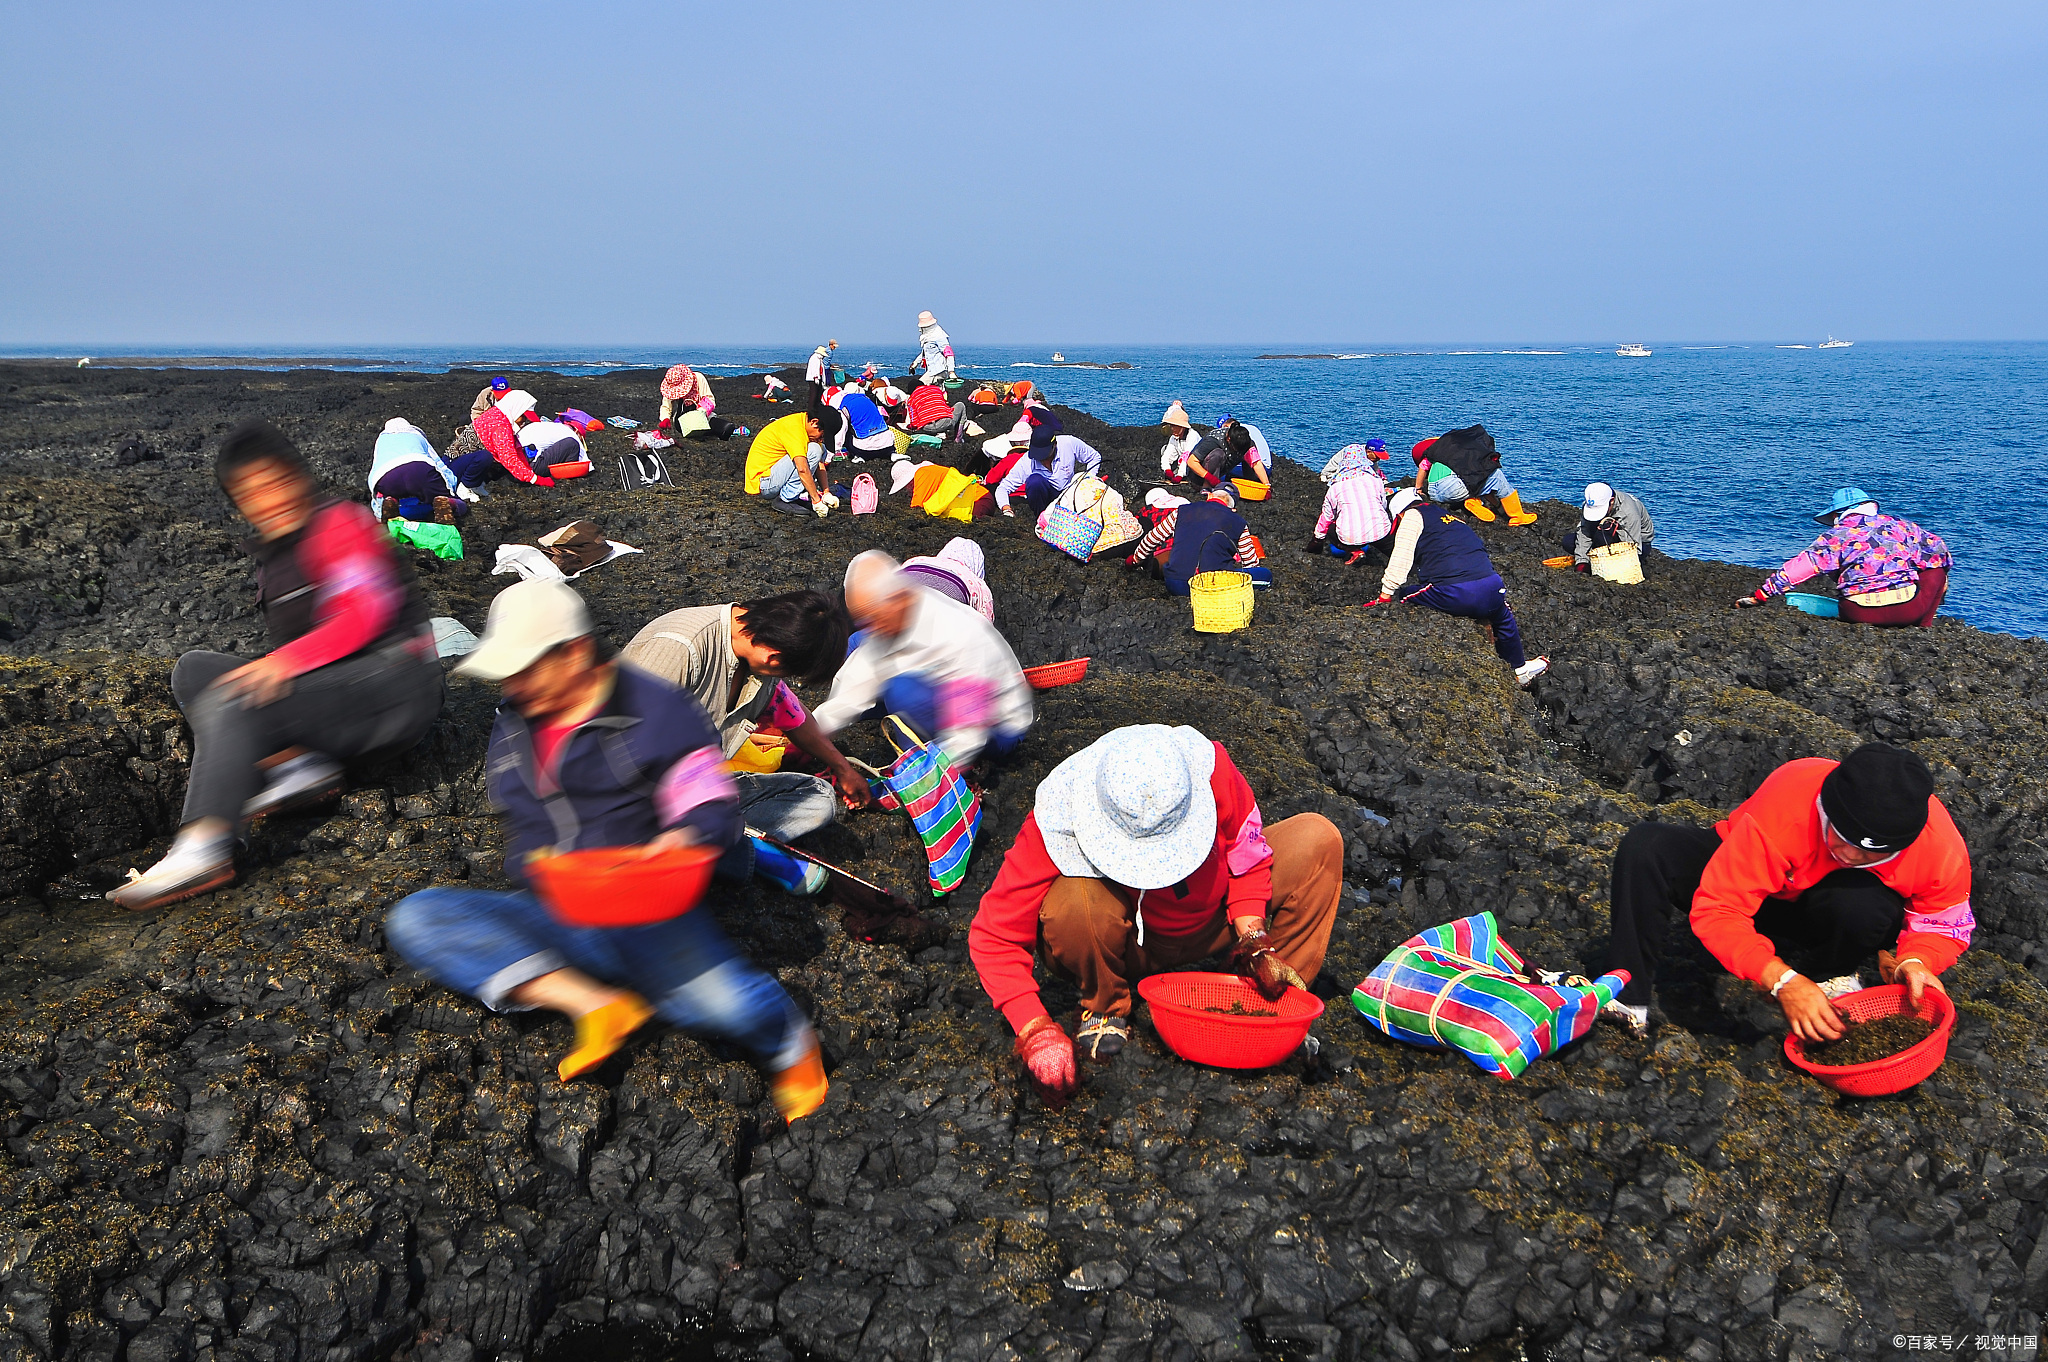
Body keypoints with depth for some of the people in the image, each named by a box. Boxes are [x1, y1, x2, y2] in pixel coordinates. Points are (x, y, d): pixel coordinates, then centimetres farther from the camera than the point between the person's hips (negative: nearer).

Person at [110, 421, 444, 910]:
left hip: (393, 683, -9)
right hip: (332, 690, 9)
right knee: (193, 670, 4)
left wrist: (284, 662, -27)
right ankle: (302, 764, -15)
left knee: (236, 700, -26)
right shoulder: (271, 553, 20)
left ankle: (203, 848, -32)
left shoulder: (339, 522, -6)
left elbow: (366, 615, -18)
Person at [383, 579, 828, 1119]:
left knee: (724, 1003, -34)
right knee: (414, 918, -20)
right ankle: (593, 1004, -28)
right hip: (545, 921, 6)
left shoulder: (655, 710, -4)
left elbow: (714, 807, -5)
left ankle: (784, 1039, 5)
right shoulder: (513, 723, 15)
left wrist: (682, 838, -25)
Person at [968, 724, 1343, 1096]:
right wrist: (1036, 1032, -40)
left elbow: (1248, 852, -8)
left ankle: (1275, 1002, -3)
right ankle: (1105, 1006, -6)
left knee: (1318, 840, -15)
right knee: (1076, 898, -39)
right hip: (1129, 943, -3)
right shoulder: (1058, 821, -34)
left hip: (1211, 922, 3)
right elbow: (993, 936, -29)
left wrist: (1253, 940, -20)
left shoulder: (1210, 767, -29)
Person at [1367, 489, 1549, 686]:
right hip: (1491, 592, 7)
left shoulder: (1413, 516, 13)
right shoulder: (1448, 516, 35)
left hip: (1452, 597, -7)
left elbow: (1400, 561, 0)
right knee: (1503, 617, 35)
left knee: (1403, 597, 11)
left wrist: (1385, 597, 6)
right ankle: (1520, 669, 48)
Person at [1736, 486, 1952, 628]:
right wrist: (1942, 581, 41)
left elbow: (1802, 566, -4)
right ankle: (1923, 626, 18)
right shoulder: (1900, 525, 14)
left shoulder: (1837, 535, 5)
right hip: (1910, 608, 0)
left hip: (1861, 613, 0)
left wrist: (1759, 596, -5)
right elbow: (1938, 548, 21)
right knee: (1936, 569, 26)